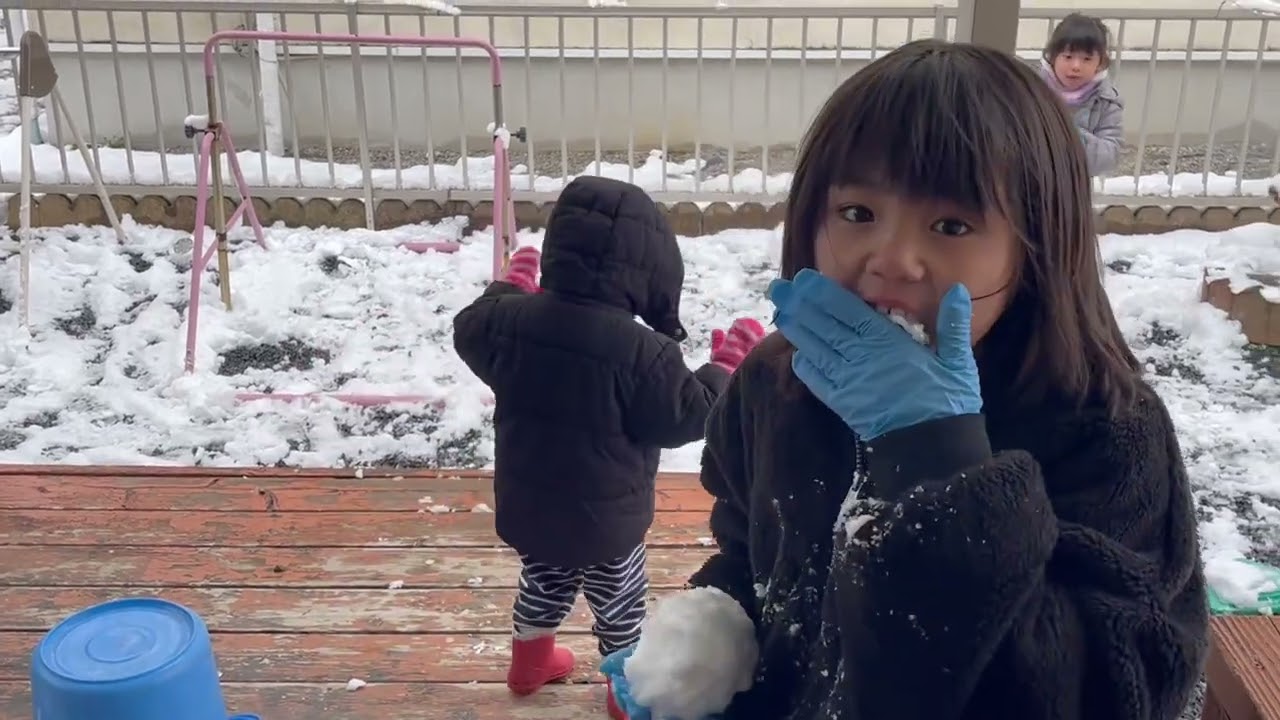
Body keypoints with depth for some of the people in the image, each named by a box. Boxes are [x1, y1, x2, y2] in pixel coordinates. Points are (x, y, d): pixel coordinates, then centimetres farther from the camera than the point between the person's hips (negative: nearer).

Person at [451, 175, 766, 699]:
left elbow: (470, 333, 9)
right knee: (619, 603, 18)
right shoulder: (643, 352, -29)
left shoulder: (510, 320, -14)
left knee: (542, 585, 29)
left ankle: (529, 665, 51)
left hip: (526, 506, 5)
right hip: (606, 519, -5)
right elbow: (686, 417, -17)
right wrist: (725, 367, -3)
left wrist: (509, 285, 24)